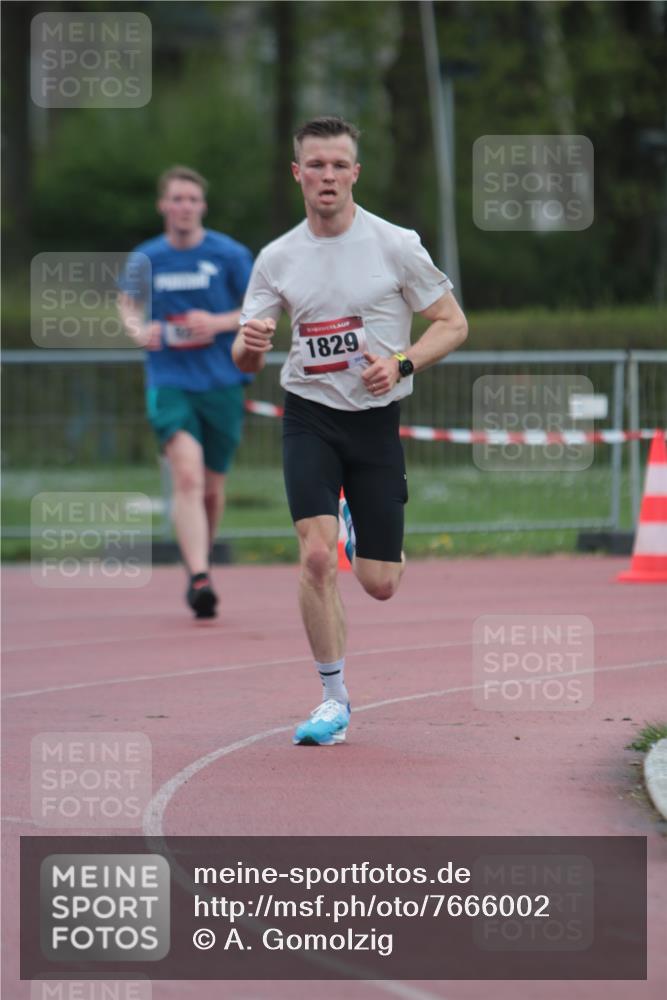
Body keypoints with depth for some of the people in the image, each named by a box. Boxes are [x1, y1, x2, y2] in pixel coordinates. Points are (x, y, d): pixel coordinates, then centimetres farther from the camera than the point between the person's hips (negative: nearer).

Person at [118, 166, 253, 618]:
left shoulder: (229, 255, -3)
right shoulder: (145, 259, 3)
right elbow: (128, 304, 20)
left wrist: (220, 323, -14)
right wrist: (139, 330, -2)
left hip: (222, 385, 0)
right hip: (170, 382, 0)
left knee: (211, 488, 10)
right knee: (187, 475, -21)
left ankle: (201, 564, 35)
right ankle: (199, 577, -27)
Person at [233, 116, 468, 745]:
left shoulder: (395, 245, -5)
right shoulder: (277, 259, 2)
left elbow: (453, 324, 1)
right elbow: (245, 361, 5)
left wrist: (401, 363, -16)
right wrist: (250, 344, -20)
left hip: (377, 419, 0)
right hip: (309, 416, 1)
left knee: (380, 584, 2)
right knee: (316, 555, -19)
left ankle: (357, 527, 40)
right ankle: (333, 698, -5)